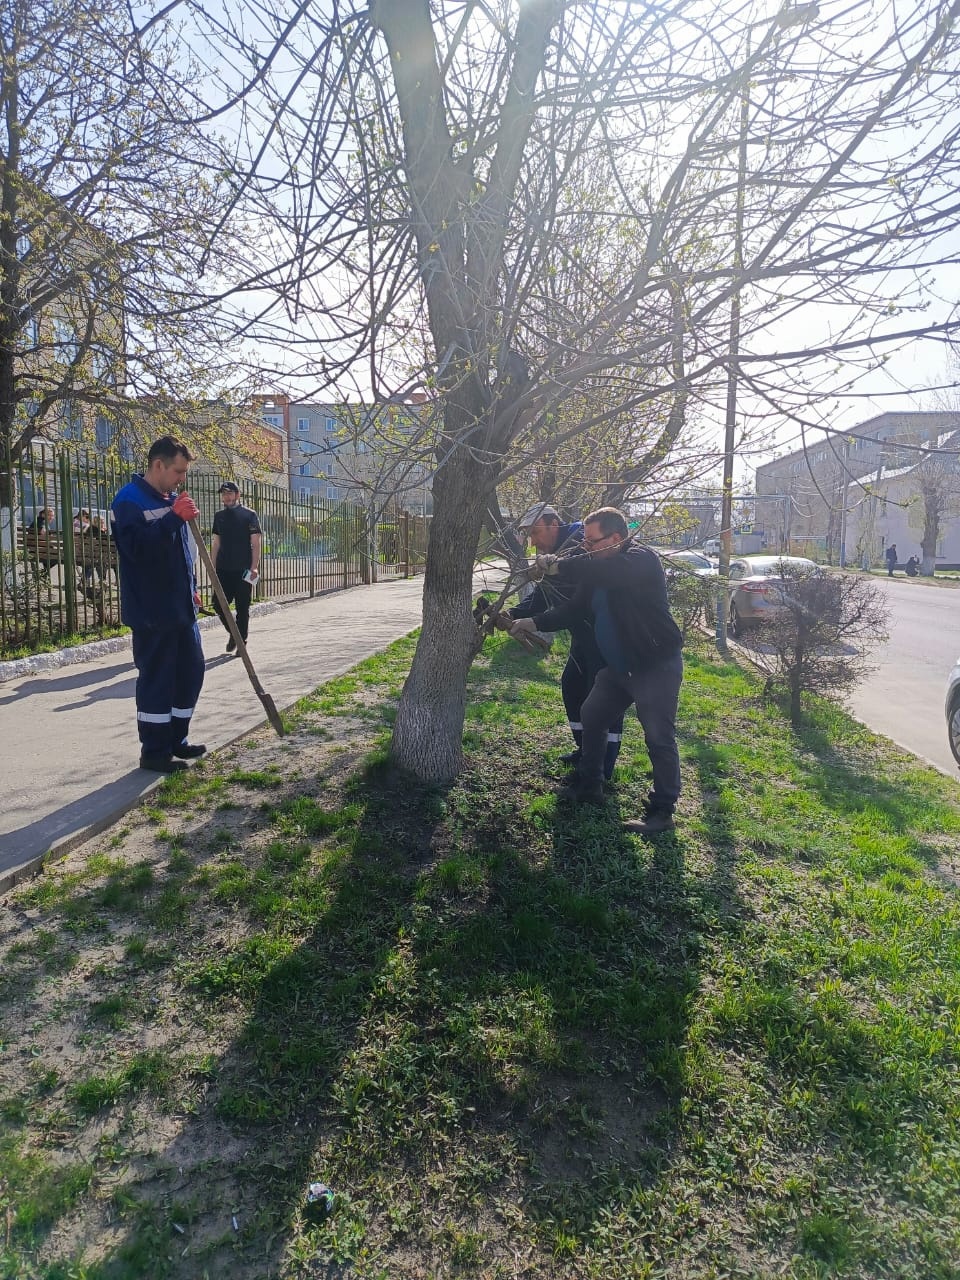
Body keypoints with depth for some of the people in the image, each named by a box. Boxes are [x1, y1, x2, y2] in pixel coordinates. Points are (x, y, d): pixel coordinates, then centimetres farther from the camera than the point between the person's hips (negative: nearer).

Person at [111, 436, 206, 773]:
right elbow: (135, 546, -26)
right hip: (151, 611, -9)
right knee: (156, 679, -3)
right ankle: (154, 751, 8)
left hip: (181, 607, 9)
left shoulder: (171, 499, 15)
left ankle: (176, 740, 26)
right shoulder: (129, 500, -11)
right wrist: (174, 518, -29)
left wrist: (191, 589, 19)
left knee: (191, 671, 13)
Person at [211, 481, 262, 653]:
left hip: (243, 570, -4)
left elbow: (256, 543, -6)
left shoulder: (249, 515, -2)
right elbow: (216, 543, 16)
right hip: (223, 569, 5)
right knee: (218, 604, 1)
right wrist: (213, 567, 11)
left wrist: (254, 567, -14)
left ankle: (241, 641, 14)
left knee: (243, 608, 2)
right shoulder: (219, 516, 12)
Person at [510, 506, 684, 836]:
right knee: (591, 717, 17)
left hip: (657, 666, -9)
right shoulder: (599, 573, 7)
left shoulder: (643, 560, -20)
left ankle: (662, 812, 7)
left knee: (659, 739, -6)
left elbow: (600, 570, -40)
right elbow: (573, 608, 11)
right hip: (618, 666, 10)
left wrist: (558, 566, -31)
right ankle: (589, 787, 33)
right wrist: (534, 622, 2)